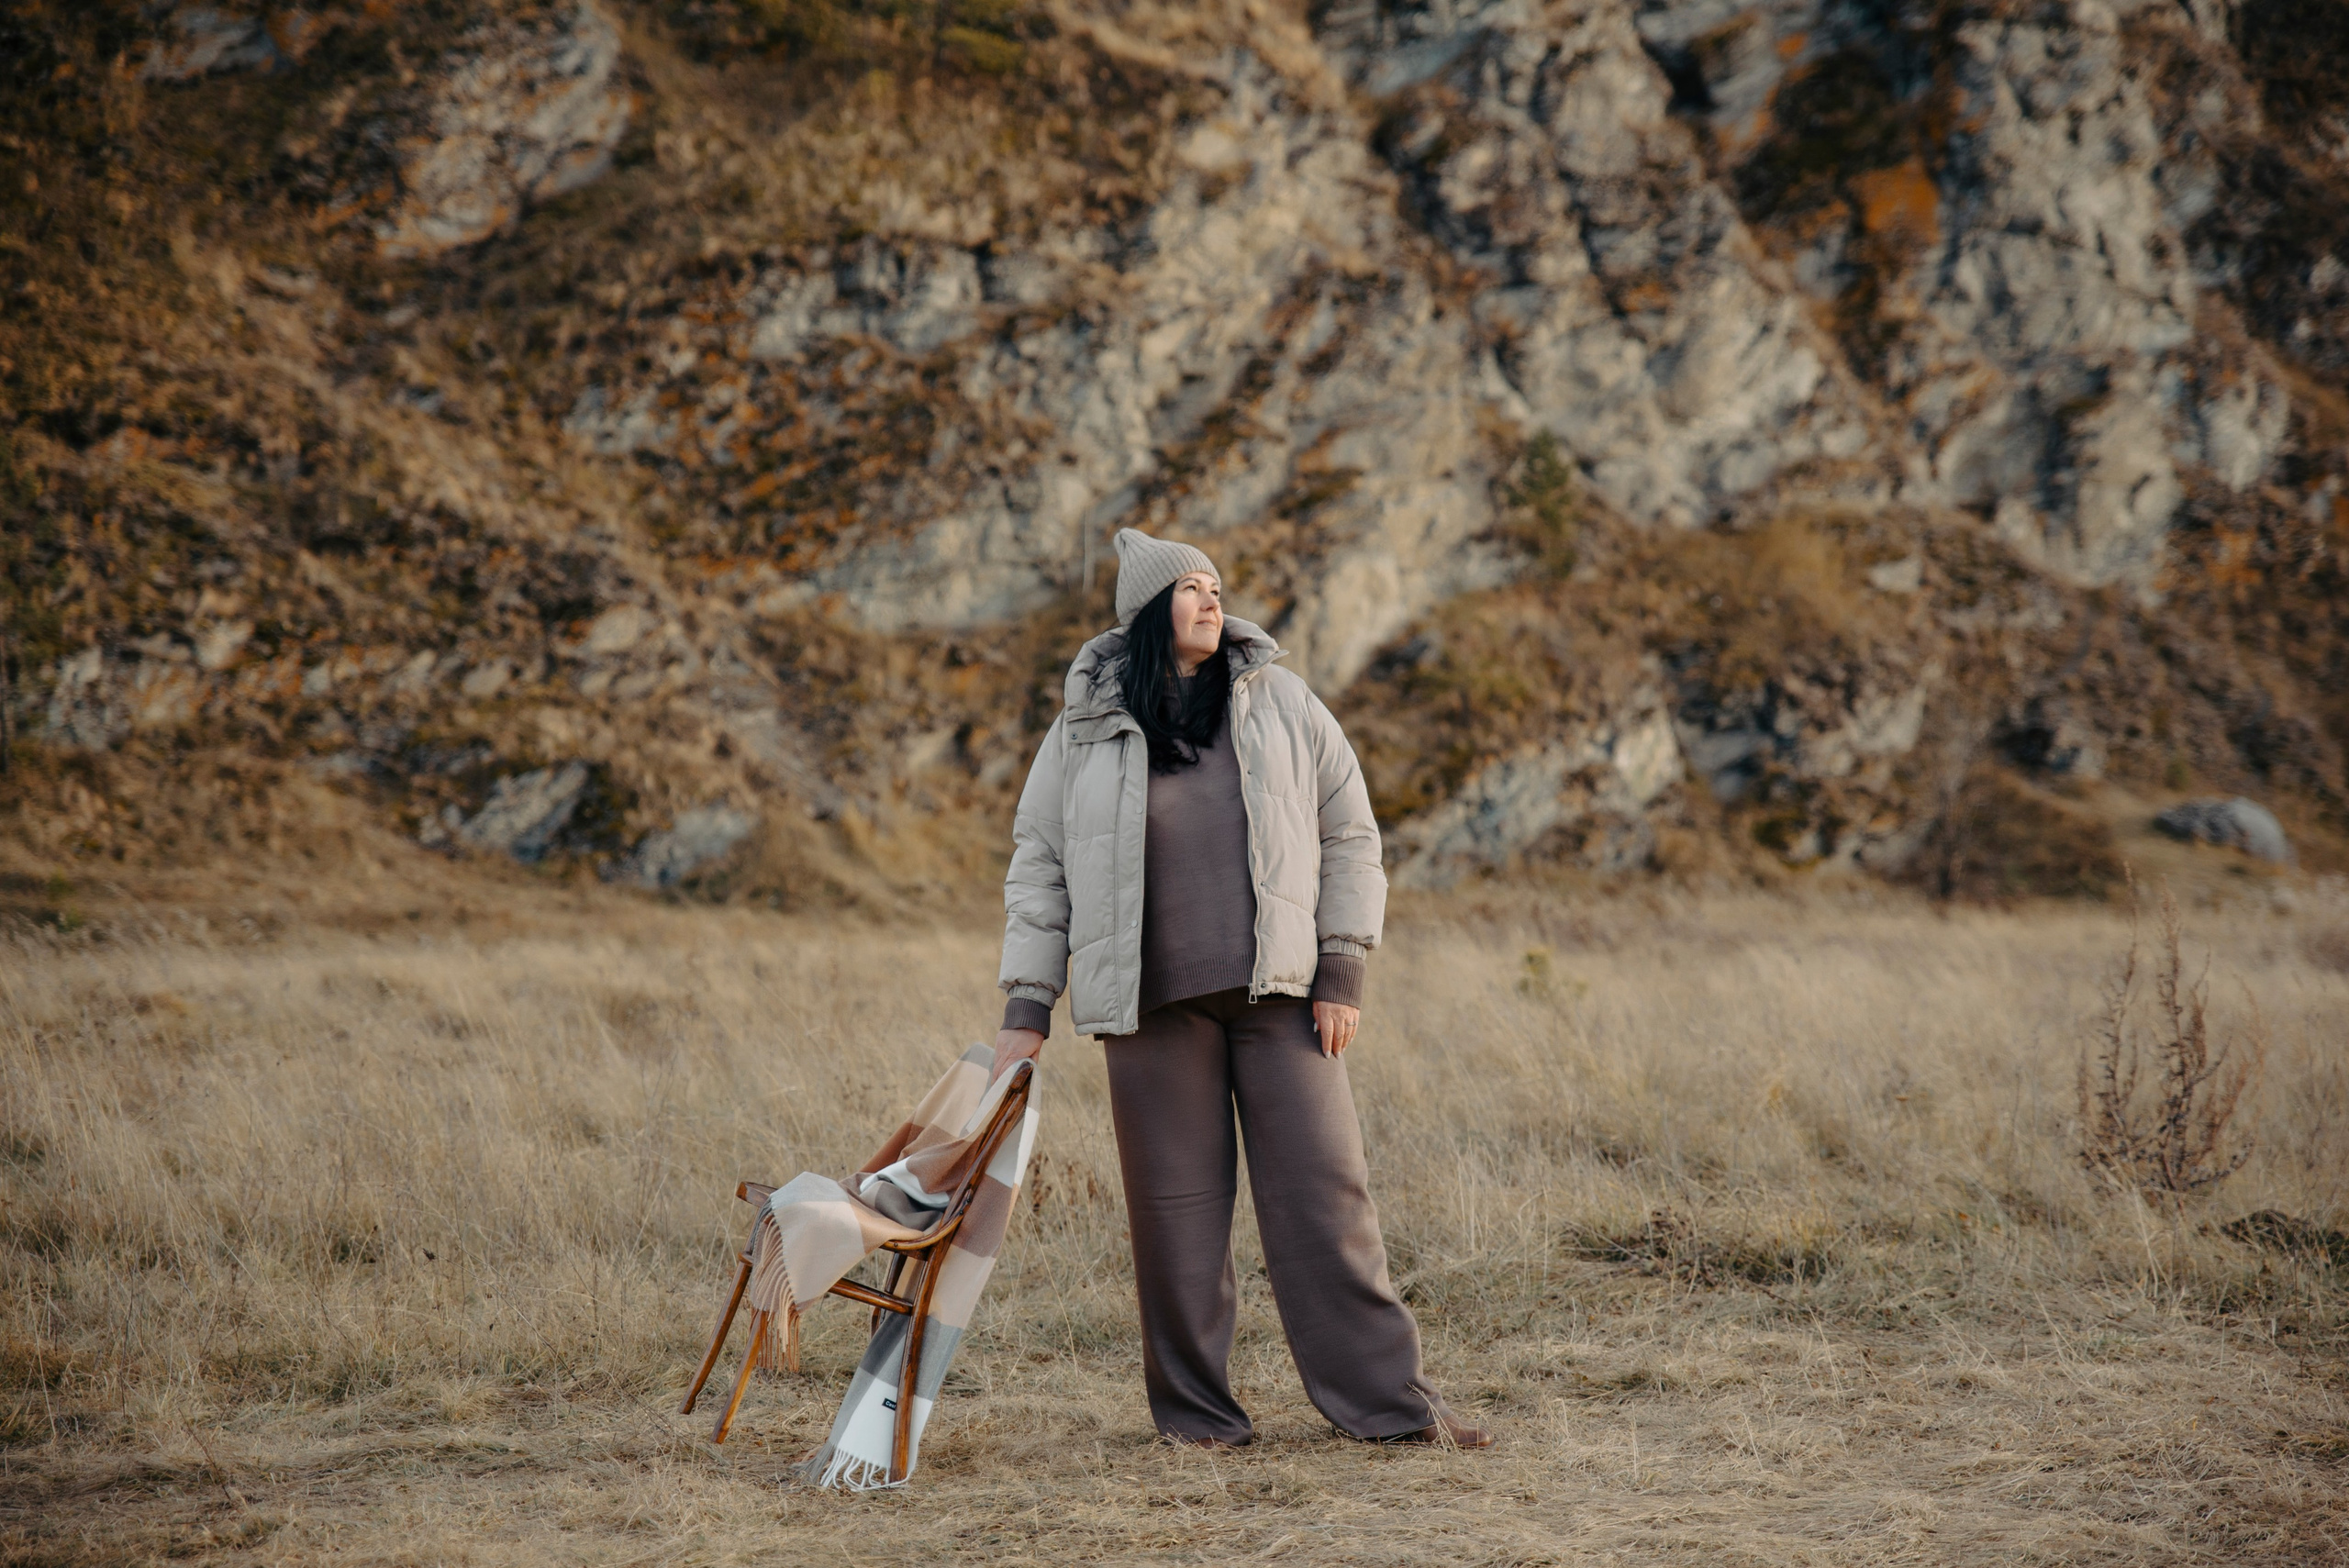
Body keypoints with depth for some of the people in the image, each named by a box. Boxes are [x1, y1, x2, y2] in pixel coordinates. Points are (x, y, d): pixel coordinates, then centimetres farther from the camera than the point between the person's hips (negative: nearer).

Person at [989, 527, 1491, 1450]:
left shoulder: (1280, 703, 7)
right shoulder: (1085, 732, 5)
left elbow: (1349, 836, 9)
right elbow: (1038, 866, 9)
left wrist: (1342, 971, 1)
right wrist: (1027, 1008, 3)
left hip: (1279, 992, 1)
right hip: (1151, 1003, -1)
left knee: (1323, 1190, -2)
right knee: (1176, 1203, 1)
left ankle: (1386, 1399, 2)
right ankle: (1193, 1407, 14)